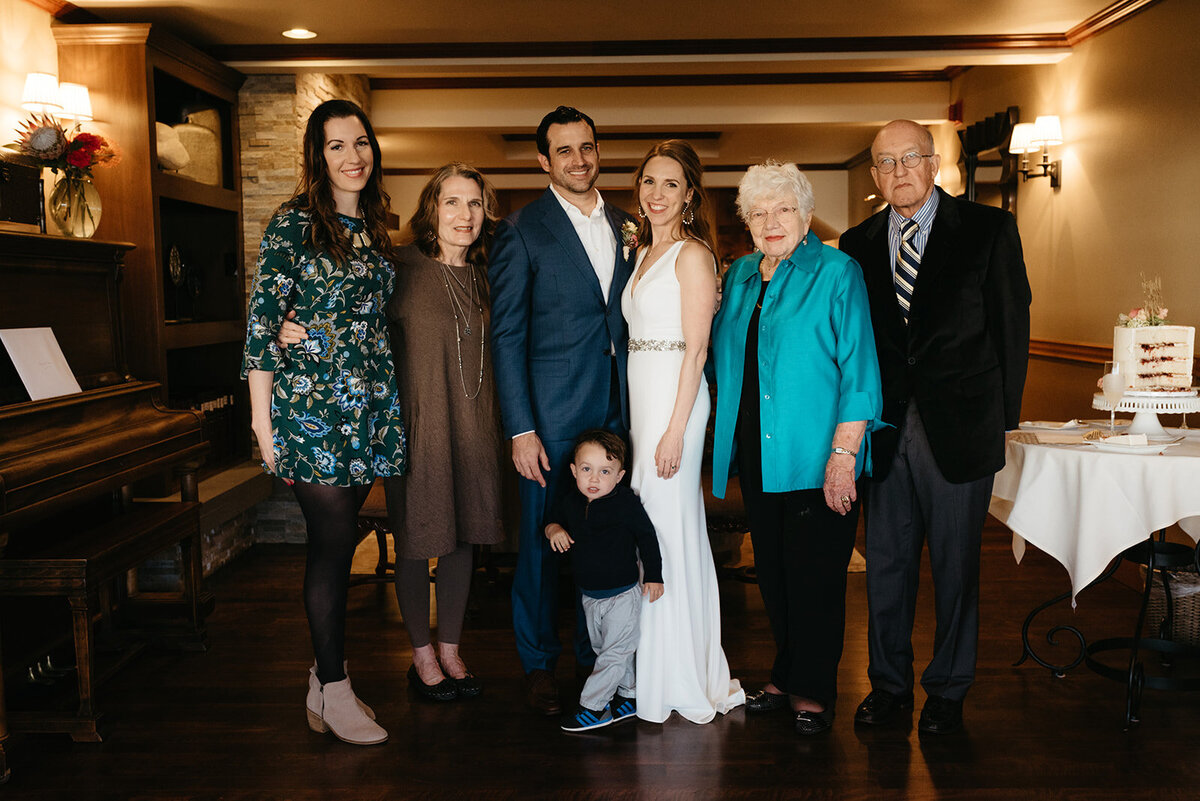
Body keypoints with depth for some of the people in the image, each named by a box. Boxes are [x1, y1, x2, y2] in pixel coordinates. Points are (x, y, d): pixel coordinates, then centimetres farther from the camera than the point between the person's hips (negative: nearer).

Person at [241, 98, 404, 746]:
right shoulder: (294, 222, -4)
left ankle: (324, 677, 22)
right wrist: (262, 419, -10)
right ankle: (335, 693, 9)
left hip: (369, 408, 6)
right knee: (335, 543, -3)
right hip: (312, 405, -6)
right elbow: (262, 322, -7)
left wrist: (391, 400, 17)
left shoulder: (375, 229, 15)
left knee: (334, 544, 11)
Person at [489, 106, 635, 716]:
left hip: (616, 410, 4)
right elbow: (507, 336, -6)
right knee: (542, 539, 5)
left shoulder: (623, 226, 11)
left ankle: (595, 653, 28)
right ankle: (538, 664, 23)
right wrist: (520, 429, -12)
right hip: (552, 414, -4)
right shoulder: (521, 231, -4)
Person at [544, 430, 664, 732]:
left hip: (622, 595, -6)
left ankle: (592, 706, 7)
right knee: (602, 648, 17)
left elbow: (647, 537, -10)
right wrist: (554, 529, -9)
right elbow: (554, 519, 16)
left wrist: (653, 577, -10)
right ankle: (629, 696, 34)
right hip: (590, 596, 6)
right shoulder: (569, 502, -3)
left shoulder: (626, 502, -17)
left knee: (614, 652, -3)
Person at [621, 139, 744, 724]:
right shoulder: (644, 253, 18)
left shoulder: (692, 254, -8)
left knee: (669, 528, -3)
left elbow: (696, 348, -13)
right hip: (639, 397, 8)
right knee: (645, 528, 11)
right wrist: (638, 422, 16)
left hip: (674, 399, -8)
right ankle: (651, 672, 23)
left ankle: (683, 680, 10)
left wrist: (675, 429, -18)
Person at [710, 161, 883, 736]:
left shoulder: (837, 273, -5)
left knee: (813, 576, 2)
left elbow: (857, 370, -10)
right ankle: (785, 677, 30)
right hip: (755, 452, 6)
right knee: (772, 573, 13)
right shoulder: (740, 275, 12)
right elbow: (725, 359, 19)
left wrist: (843, 454, -16)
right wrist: (726, 439, 10)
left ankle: (813, 691, 19)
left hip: (815, 456, -5)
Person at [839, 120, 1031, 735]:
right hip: (885, 427, 2)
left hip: (959, 427, -2)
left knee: (955, 566, 9)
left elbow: (1012, 325, 1)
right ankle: (890, 680, 27)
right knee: (885, 563, 10)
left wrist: (1001, 416, -2)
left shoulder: (988, 230, 1)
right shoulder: (857, 245, 9)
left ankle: (947, 689, 25)